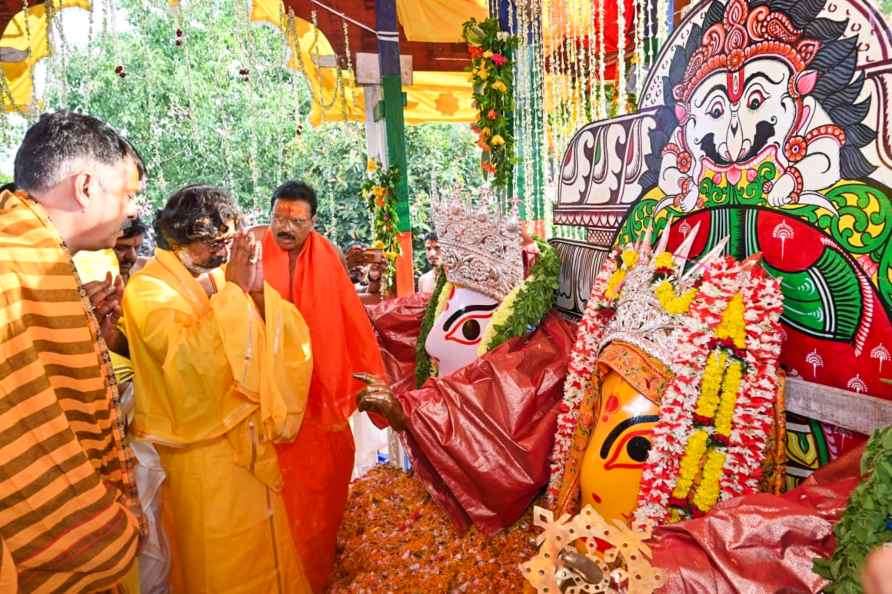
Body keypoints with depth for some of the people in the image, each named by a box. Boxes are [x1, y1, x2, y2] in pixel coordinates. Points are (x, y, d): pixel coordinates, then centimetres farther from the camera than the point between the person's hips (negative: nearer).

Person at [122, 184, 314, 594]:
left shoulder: (220, 277, 4)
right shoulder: (148, 290, -12)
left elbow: (284, 337, -2)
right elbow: (194, 359, -28)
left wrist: (256, 288, -18)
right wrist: (232, 289, -26)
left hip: (250, 439, 5)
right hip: (201, 449, -5)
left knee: (264, 554, 18)